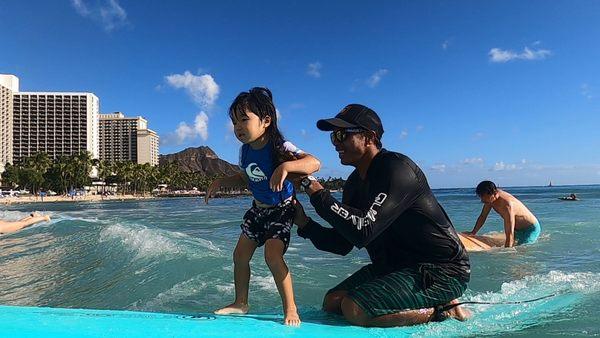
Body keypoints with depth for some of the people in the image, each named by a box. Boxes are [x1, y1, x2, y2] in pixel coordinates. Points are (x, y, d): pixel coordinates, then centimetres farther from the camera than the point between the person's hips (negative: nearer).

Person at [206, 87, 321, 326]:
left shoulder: (279, 147, -26)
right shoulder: (245, 150, -4)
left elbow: (314, 163, -40)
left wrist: (286, 166, -56)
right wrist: (221, 182, 0)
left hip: (281, 209, -8)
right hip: (257, 209, 8)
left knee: (272, 254, -21)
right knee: (240, 255, 11)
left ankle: (290, 308, -4)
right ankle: (240, 303, 31)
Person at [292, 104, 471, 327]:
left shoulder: (396, 168, -21)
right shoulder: (355, 183, 7)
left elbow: (363, 232, -31)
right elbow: (341, 244, 7)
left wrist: (319, 195, -21)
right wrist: (305, 224, -8)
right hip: (395, 266, 9)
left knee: (355, 310, -23)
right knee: (332, 302, 4)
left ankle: (444, 310, -3)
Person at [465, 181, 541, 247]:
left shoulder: (506, 204, -36)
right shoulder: (490, 197, -11)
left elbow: (509, 234, -38)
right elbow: (482, 216, 4)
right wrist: (473, 233, 0)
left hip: (531, 229, -8)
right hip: (518, 229, 8)